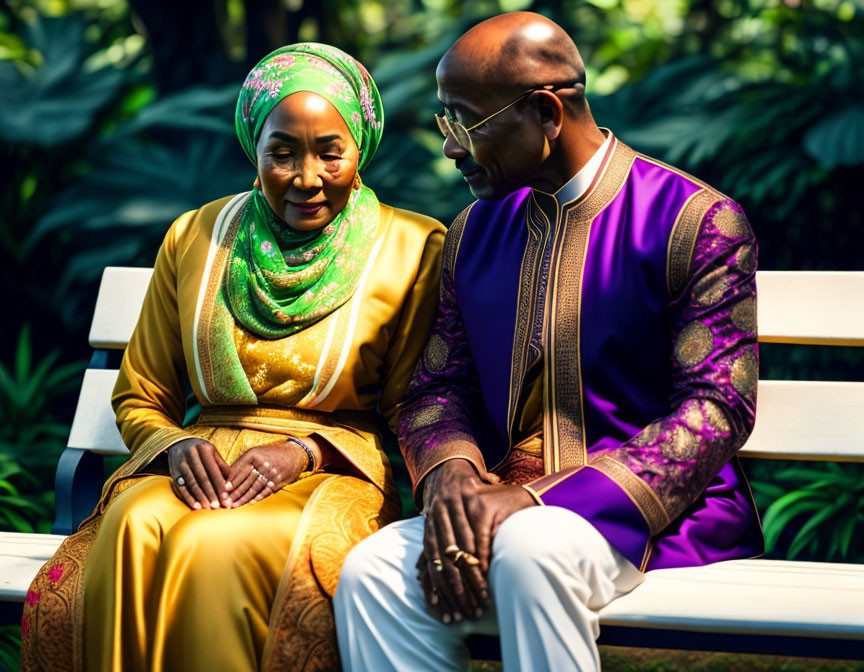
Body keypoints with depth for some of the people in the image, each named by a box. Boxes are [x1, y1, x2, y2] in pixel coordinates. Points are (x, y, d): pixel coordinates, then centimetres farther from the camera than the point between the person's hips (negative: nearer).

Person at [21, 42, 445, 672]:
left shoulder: (412, 249, 2)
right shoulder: (194, 240, 10)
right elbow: (140, 400, 17)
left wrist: (306, 450, -14)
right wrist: (177, 446, -7)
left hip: (333, 475, -3)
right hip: (206, 463, 3)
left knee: (212, 548, -35)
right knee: (133, 532, -33)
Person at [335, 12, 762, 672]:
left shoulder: (697, 221, -6)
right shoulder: (474, 231, 13)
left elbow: (716, 408, -12)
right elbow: (439, 386, 14)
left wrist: (541, 499, -22)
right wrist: (449, 473, -12)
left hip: (658, 510, -4)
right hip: (504, 505, 5)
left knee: (530, 550, -37)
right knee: (371, 573, -24)